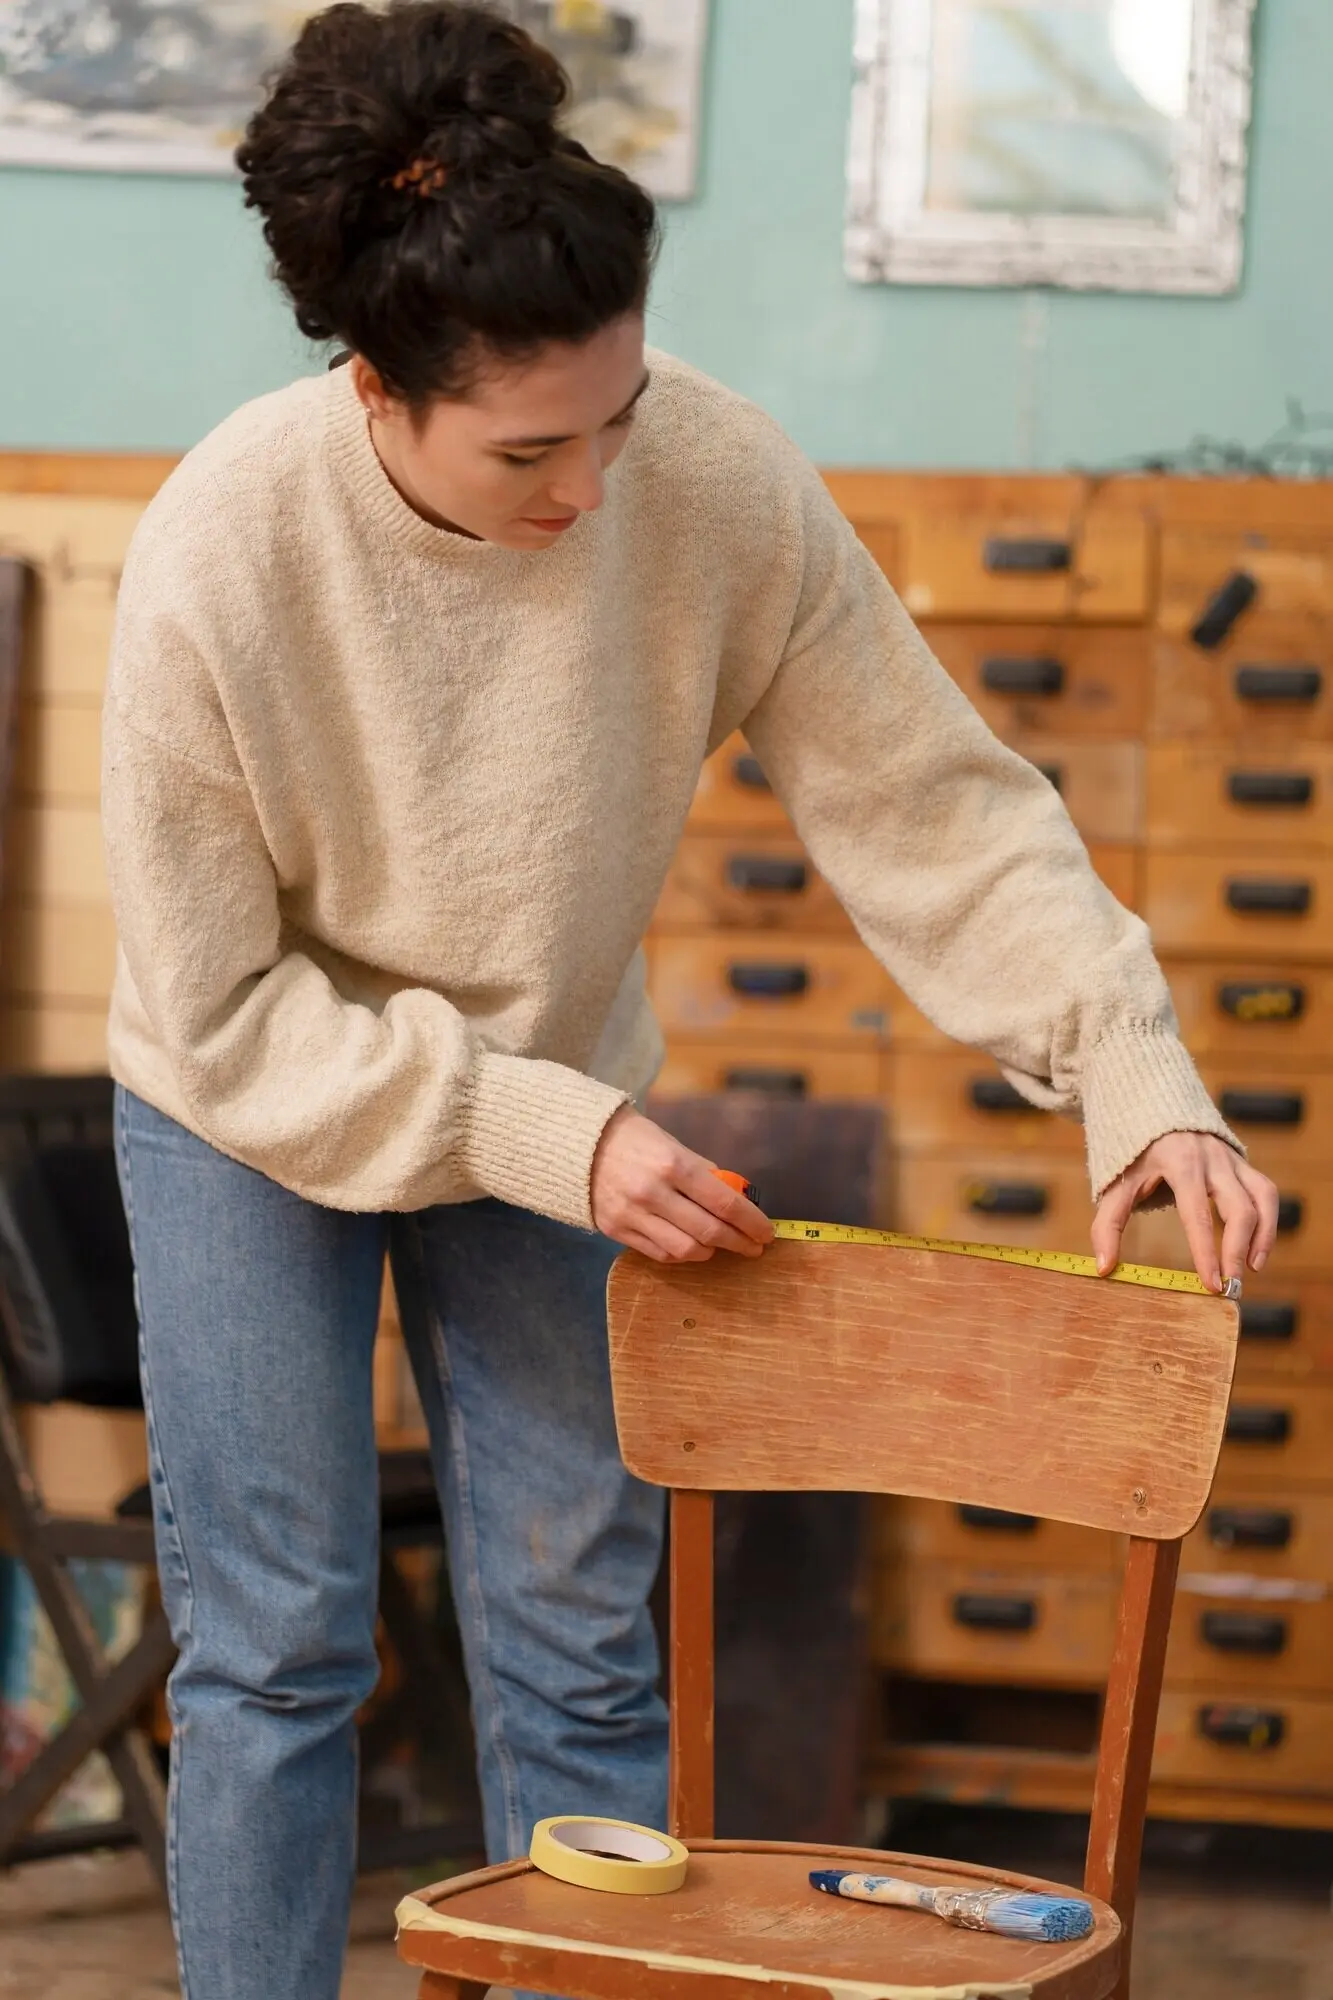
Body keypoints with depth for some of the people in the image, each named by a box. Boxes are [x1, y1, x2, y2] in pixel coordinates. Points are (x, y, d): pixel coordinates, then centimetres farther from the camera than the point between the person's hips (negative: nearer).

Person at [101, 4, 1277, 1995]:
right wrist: (540, 1136, -29)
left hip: (556, 1107, 3)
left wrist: (1136, 1071, -27)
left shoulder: (721, 486, -25)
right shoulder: (220, 554, -29)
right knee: (276, 1647, 0)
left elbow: (938, 808, -16)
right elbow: (220, 1014, -21)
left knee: (582, 1648, 5)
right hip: (259, 1114, -2)